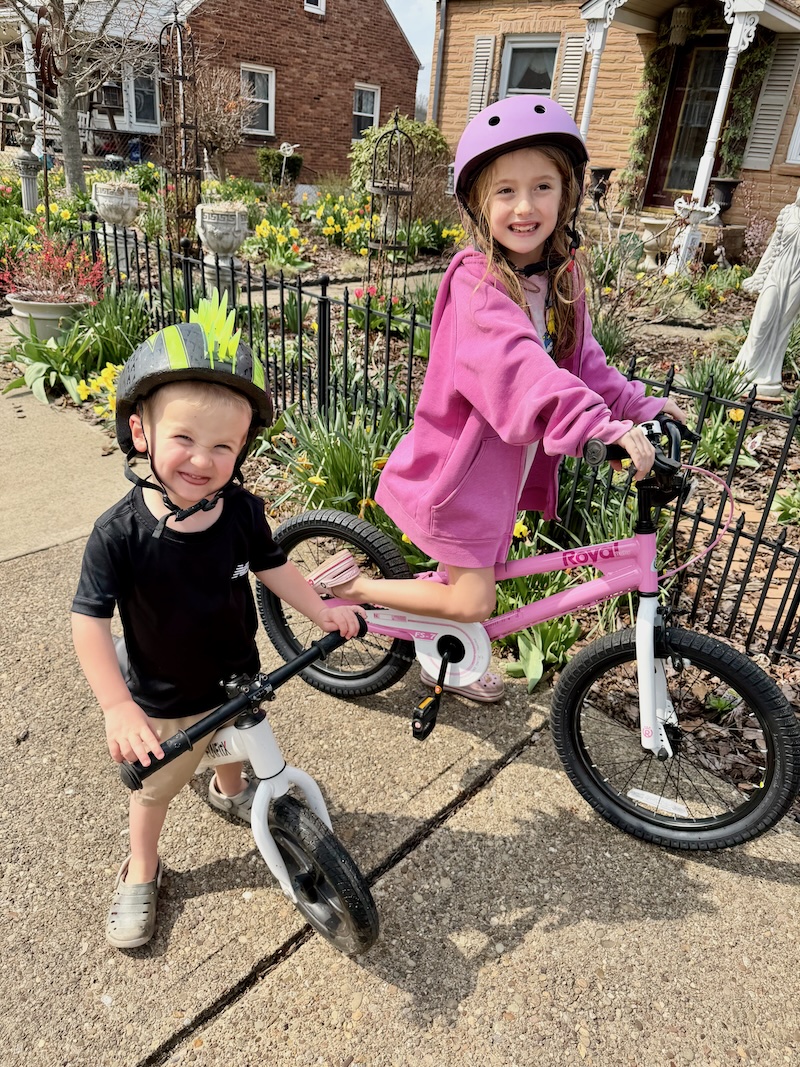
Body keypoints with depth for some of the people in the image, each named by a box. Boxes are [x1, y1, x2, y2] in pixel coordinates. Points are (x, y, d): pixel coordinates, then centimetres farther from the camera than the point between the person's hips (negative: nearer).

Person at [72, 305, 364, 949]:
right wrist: (119, 708, -32)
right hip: (165, 703, -3)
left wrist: (322, 610, -9)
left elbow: (271, 565, -1)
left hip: (237, 677, 4)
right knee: (155, 788, 20)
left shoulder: (242, 512, -19)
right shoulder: (121, 533, -29)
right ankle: (141, 873, 49)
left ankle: (228, 792, 67)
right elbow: (89, 622, -25)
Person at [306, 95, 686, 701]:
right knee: (473, 604, -4)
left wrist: (642, 407, -3)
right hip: (462, 466, -8)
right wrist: (602, 427, -48)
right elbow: (519, 366, -39)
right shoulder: (477, 281, -23)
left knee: (473, 571, 23)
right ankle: (351, 583, 13)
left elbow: (580, 360, 8)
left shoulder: (562, 276, 2)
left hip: (509, 463, 8)